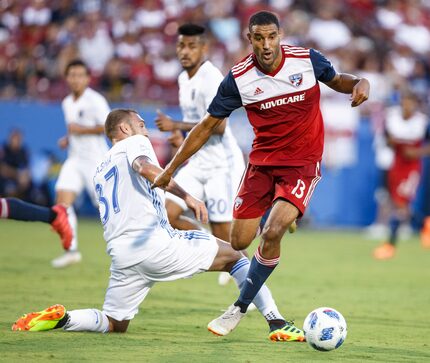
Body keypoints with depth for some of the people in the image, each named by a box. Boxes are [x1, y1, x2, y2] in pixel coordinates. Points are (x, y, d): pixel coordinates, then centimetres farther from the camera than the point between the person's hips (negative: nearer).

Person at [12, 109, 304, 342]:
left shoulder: (101, 169, 30)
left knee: (114, 324, 17)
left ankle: (60, 318, -11)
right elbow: (144, 167, -16)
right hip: (154, 239, -7)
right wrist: (186, 196, -19)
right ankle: (277, 324, -6)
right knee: (234, 256, 6)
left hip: (121, 253, 7)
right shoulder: (134, 143, 8)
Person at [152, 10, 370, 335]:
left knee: (272, 233, -20)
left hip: (302, 163, -2)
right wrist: (171, 169, 0)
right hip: (262, 161, 3)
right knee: (239, 242, -2)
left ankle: (241, 308, -3)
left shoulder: (307, 59, -11)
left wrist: (359, 83, -13)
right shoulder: (238, 77, -9)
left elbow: (335, 80, 11)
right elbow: (208, 125, 0)